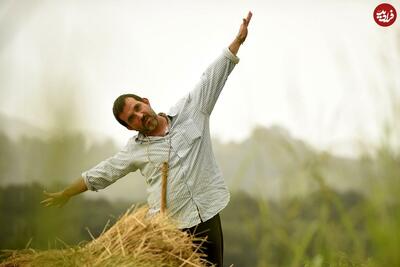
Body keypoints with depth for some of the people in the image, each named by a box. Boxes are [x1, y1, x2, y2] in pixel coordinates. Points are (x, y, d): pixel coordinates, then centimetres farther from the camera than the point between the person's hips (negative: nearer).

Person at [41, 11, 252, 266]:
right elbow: (102, 173, 17)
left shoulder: (190, 112, 6)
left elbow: (212, 78, 4)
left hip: (208, 219, 1)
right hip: (171, 229, -1)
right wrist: (66, 194, 26)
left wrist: (237, 41, -1)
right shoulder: (136, 149, 7)